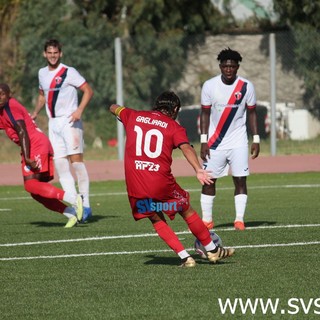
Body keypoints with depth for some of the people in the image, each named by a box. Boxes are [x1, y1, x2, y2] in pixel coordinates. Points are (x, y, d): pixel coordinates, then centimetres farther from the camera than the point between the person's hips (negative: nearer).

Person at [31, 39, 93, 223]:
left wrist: (79, 110, -20)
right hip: (53, 123, 7)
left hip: (69, 121, -7)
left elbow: (88, 91, -8)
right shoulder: (42, 73, 14)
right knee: (60, 165, 0)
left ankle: (85, 205, -13)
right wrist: (35, 114, 19)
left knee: (76, 160, -14)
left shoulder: (69, 72, -6)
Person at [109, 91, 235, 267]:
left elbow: (114, 108, 34)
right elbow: (186, 147, -15)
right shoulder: (174, 127, 4)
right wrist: (198, 170, -29)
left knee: (156, 220, 18)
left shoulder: (133, 116, 13)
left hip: (135, 185, 2)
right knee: (187, 211, 17)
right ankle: (212, 250, 27)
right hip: (161, 183, -2)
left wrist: (115, 108, 58)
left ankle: (184, 257, 9)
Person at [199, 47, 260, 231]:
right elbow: (205, 114, 1)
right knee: (208, 180, 1)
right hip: (215, 142, 0)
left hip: (238, 142, 0)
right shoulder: (209, 86, -5)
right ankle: (207, 220, 10)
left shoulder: (246, 87, -5)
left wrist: (256, 140, -1)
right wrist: (203, 142, -4)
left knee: (240, 180, -4)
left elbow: (252, 113, 4)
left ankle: (239, 219, 1)